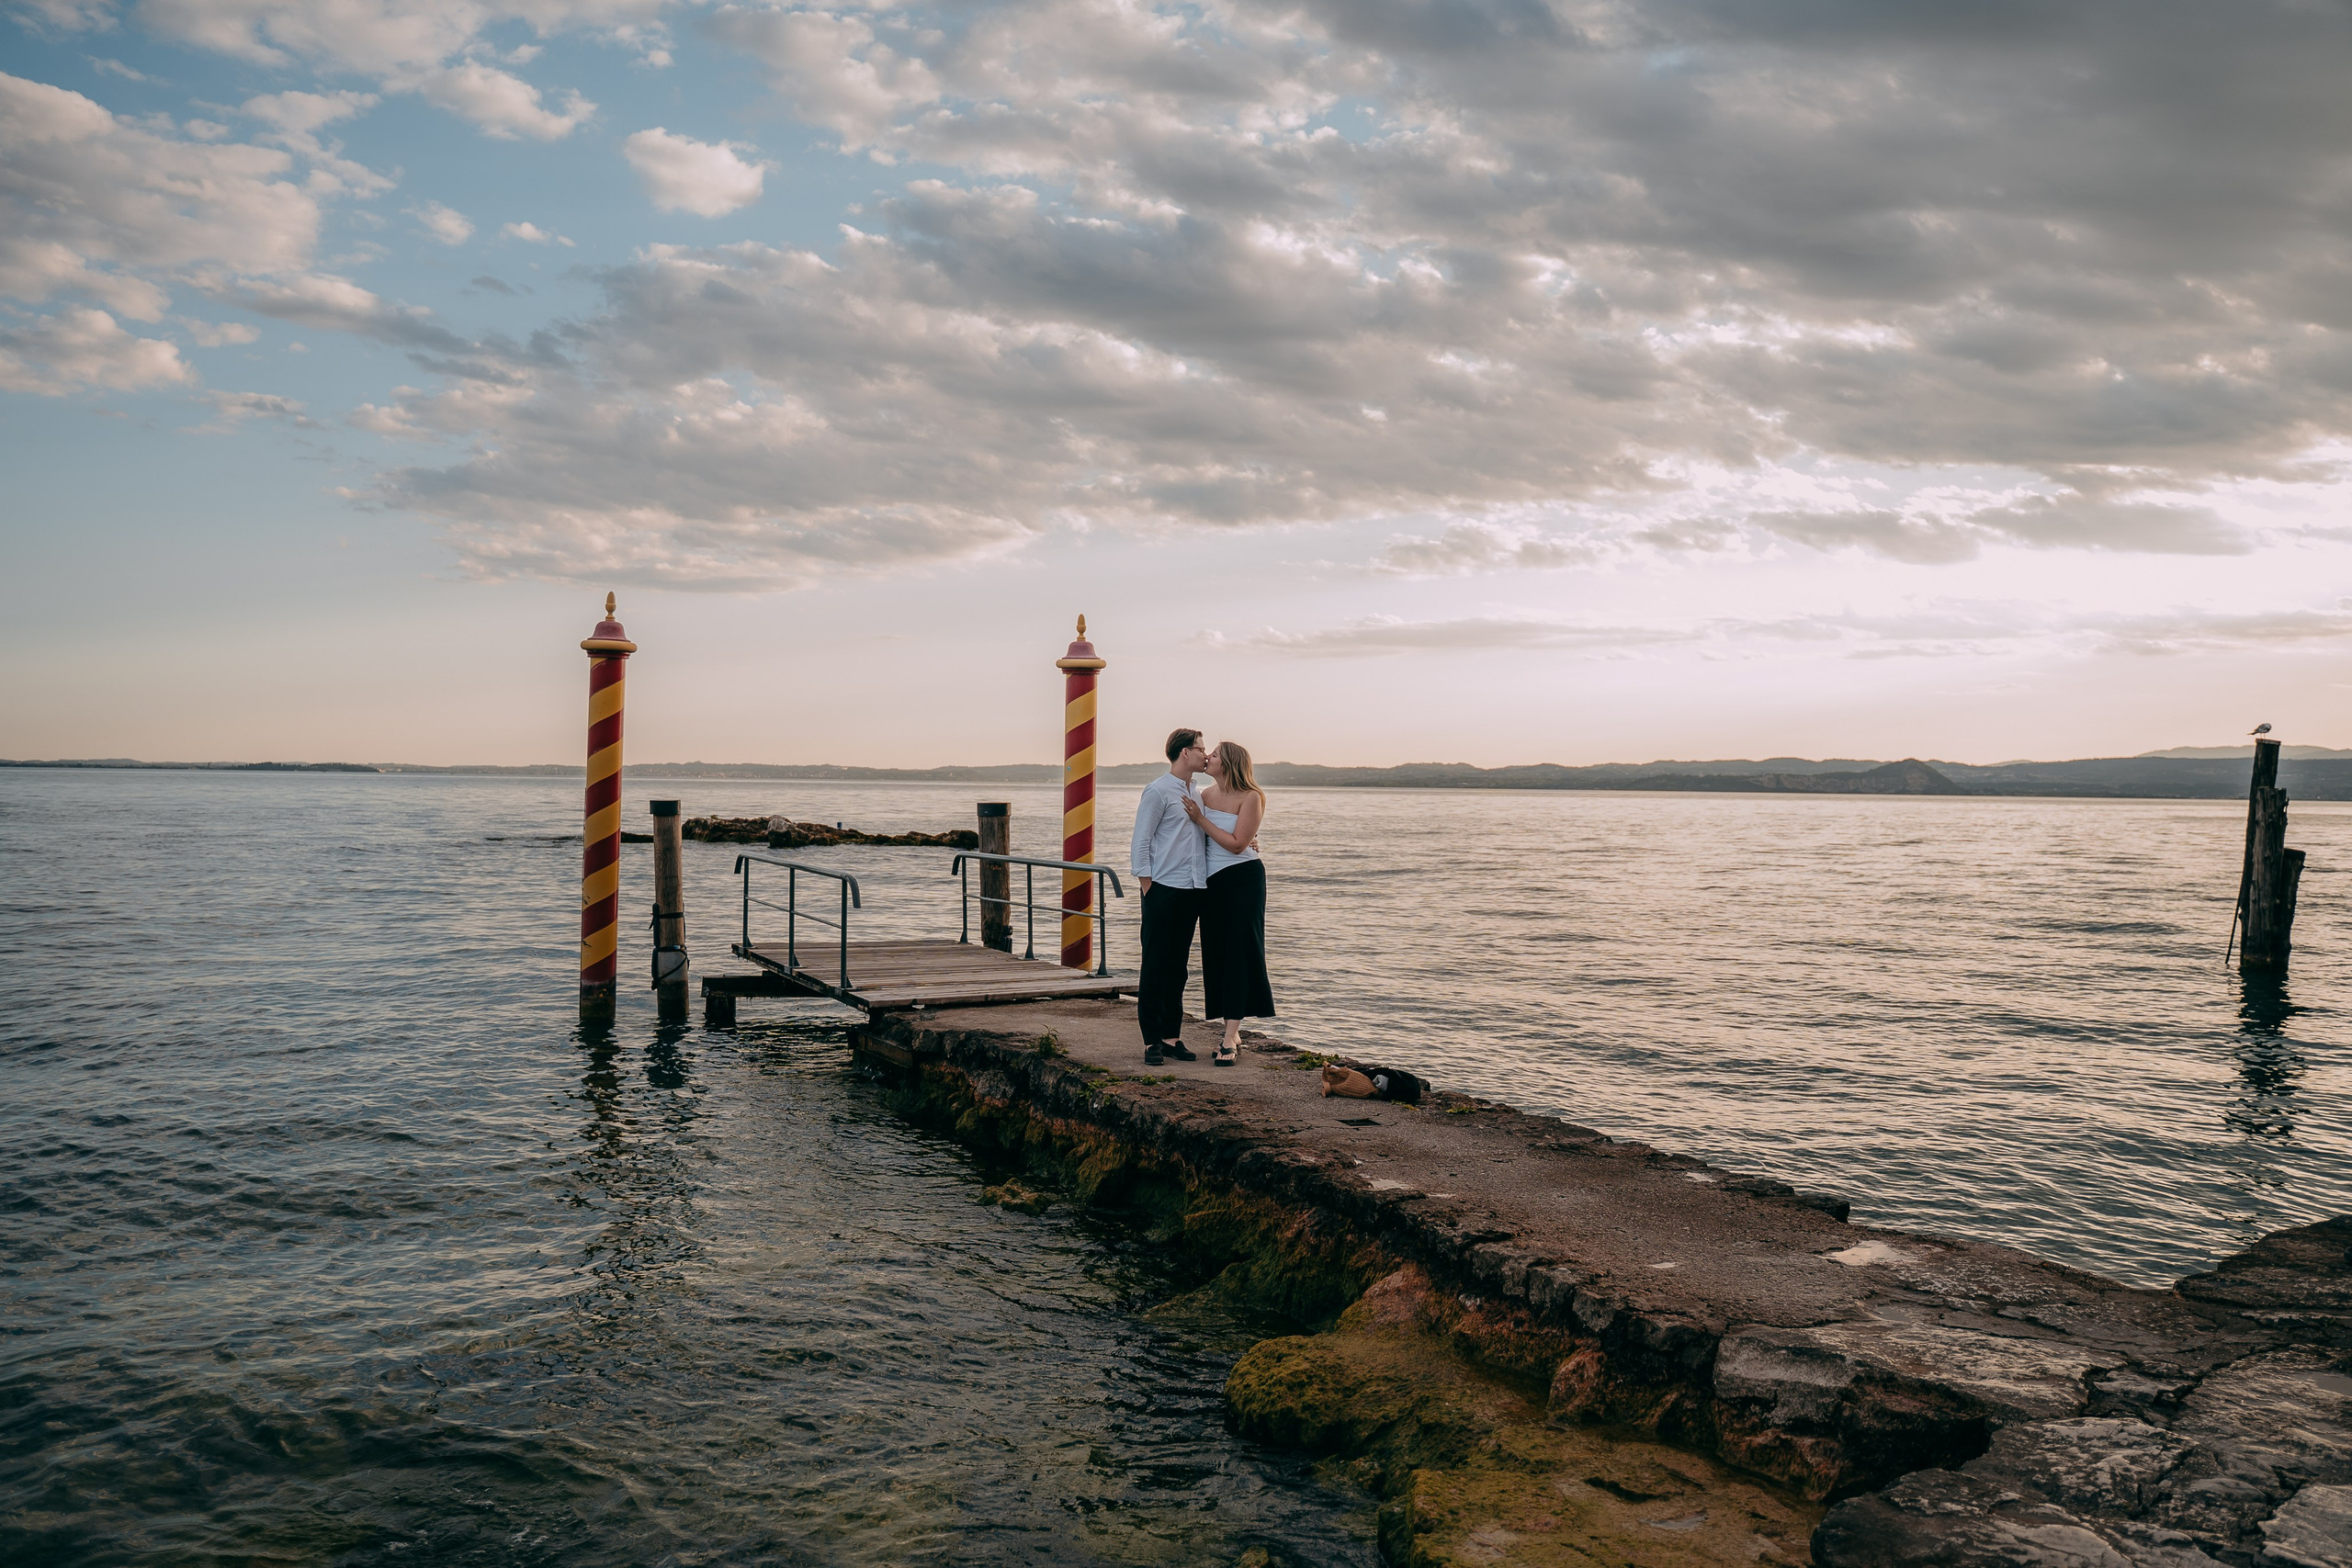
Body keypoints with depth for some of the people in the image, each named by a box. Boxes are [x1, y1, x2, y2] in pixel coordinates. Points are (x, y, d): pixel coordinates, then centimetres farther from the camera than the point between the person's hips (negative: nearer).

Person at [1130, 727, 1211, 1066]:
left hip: (1193, 891, 7)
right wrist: (1149, 890, -10)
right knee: (1155, 968, -2)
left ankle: (1172, 1036, 16)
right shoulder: (1158, 791, -6)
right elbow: (1140, 844, -7)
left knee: (1178, 968, 10)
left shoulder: (1197, 794, 16)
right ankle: (1152, 1042, 2)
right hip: (1164, 889, -7)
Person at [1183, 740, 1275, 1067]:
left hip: (1243, 878, -6)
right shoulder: (1205, 794, 6)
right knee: (1216, 953, 6)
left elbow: (1236, 844, -16)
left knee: (1240, 952, -7)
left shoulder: (1251, 798, -10)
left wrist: (1201, 820, -15)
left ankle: (1229, 1038, -11)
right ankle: (1232, 1032, 15)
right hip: (1212, 880, 6)